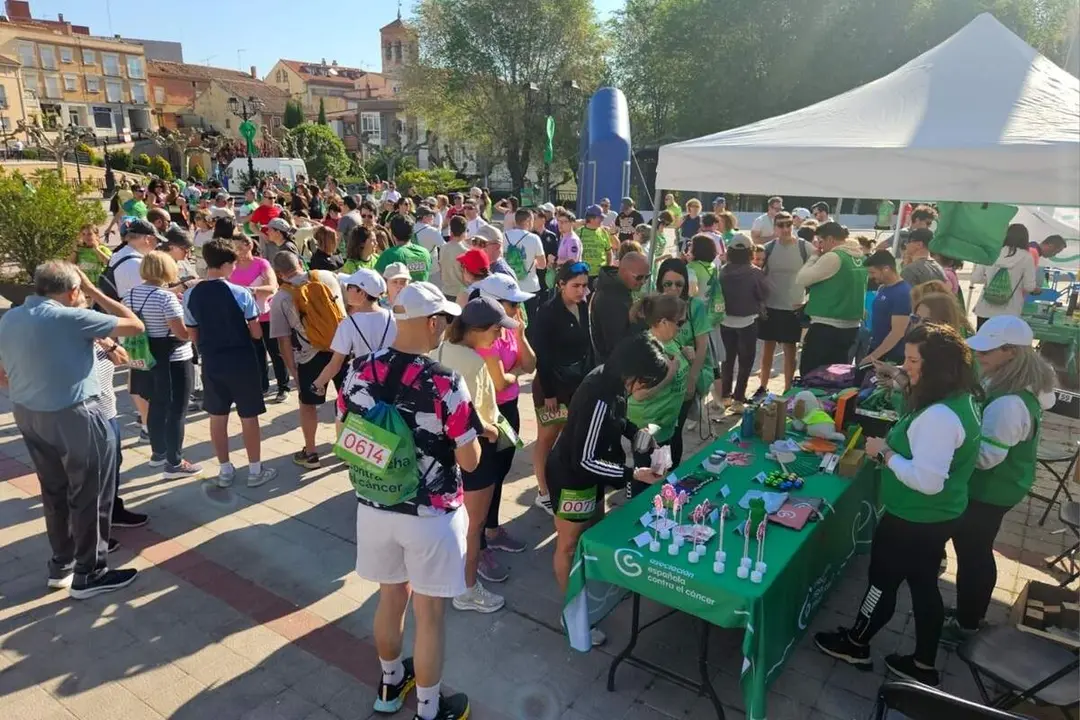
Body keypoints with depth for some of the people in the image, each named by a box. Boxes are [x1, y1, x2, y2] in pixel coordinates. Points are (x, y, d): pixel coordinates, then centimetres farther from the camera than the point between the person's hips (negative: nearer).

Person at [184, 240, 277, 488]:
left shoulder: (191, 296, -3)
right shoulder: (240, 293, -15)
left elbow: (193, 335, 5)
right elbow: (256, 333, -10)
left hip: (211, 364, 4)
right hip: (241, 362, -4)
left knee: (217, 417, 15)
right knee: (249, 417, 8)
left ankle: (225, 471, 25)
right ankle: (255, 470, 17)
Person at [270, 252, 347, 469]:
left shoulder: (280, 298, -5)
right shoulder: (327, 276, 0)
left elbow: (284, 340, -5)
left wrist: (292, 369, 3)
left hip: (310, 356, -2)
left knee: (308, 404, 15)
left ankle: (310, 453, 26)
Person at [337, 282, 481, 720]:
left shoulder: (359, 372, -7)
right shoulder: (445, 383, -22)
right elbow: (469, 461, -16)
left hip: (374, 508, 5)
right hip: (430, 516, -5)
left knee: (391, 596, 25)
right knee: (429, 614, 13)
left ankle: (390, 685, 47)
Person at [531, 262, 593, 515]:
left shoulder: (583, 307, 3)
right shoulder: (547, 312, -16)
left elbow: (587, 344, 10)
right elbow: (541, 354, -16)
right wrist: (548, 391, -16)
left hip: (579, 383, 6)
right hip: (553, 385, -6)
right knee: (547, 438, 6)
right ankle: (544, 494, 17)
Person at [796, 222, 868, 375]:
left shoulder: (833, 257, -15)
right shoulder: (860, 258, 10)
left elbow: (801, 279, -13)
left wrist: (814, 257, -1)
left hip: (827, 326, -8)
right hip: (851, 327, 8)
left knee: (809, 373, 0)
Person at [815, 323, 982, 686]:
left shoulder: (940, 416, -31)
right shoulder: (959, 399, 1)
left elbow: (928, 480, -33)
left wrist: (885, 452, -23)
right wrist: (896, 441, 2)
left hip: (914, 521, -9)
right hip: (937, 517, 9)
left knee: (883, 581, 12)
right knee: (924, 587, 22)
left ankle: (855, 645, 35)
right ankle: (923, 666, 38)